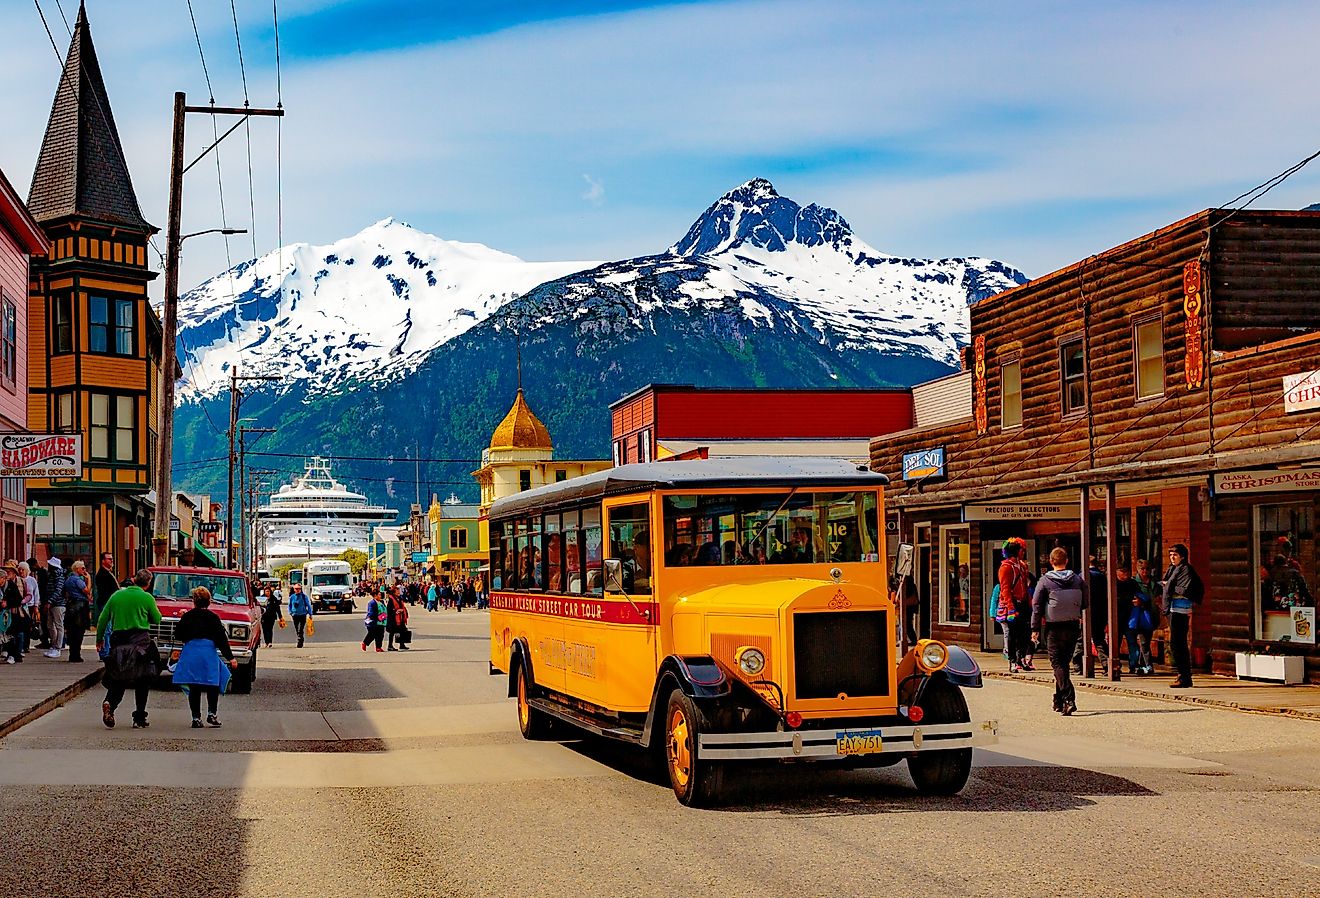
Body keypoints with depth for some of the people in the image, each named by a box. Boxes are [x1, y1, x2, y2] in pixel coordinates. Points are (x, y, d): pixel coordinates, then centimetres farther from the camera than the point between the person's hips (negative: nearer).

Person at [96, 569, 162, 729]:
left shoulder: (116, 595, 7)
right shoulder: (146, 598, -3)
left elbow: (102, 620, 9)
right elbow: (156, 620, 5)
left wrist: (99, 639, 20)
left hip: (118, 639, 3)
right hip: (141, 641, -3)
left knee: (118, 679, 11)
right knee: (142, 681, 7)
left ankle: (109, 703, -18)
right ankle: (139, 719, 5)